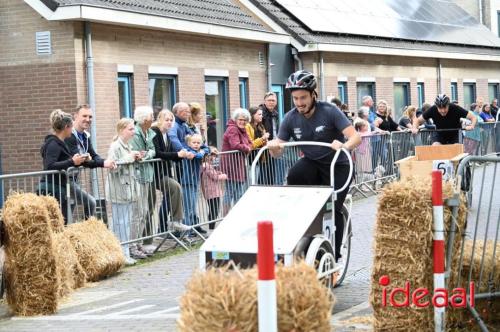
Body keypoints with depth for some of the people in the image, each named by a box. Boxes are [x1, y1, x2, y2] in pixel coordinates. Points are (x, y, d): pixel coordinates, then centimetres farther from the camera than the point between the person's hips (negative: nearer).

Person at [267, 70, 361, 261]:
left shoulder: (329, 112, -20)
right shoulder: (291, 118, -9)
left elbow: (355, 137, -28)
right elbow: (278, 152, -7)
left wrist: (345, 146, -50)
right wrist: (273, 146, -31)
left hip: (337, 166, -3)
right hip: (311, 163, 3)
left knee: (333, 209, -14)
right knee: (293, 176, -30)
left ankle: (334, 256, 1)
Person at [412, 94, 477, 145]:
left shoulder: (455, 109, -28)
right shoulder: (432, 110, -25)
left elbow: (473, 118, -24)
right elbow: (418, 120, -12)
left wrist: (472, 126, -45)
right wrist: (415, 128, -33)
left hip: (453, 136, 0)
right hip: (439, 135, 0)